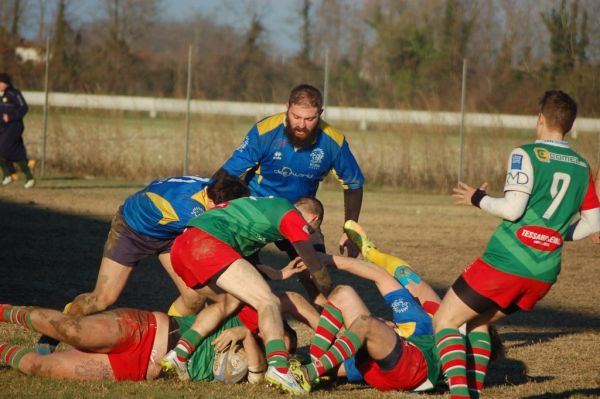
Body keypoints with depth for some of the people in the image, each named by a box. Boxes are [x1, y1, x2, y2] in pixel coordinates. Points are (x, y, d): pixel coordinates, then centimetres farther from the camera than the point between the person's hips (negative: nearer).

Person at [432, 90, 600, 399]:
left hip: (506, 262, -6)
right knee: (478, 321, 26)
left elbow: (513, 208, -16)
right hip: (545, 273, 7)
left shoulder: (527, 154, -7)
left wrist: (477, 199, 1)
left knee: (445, 321, 4)